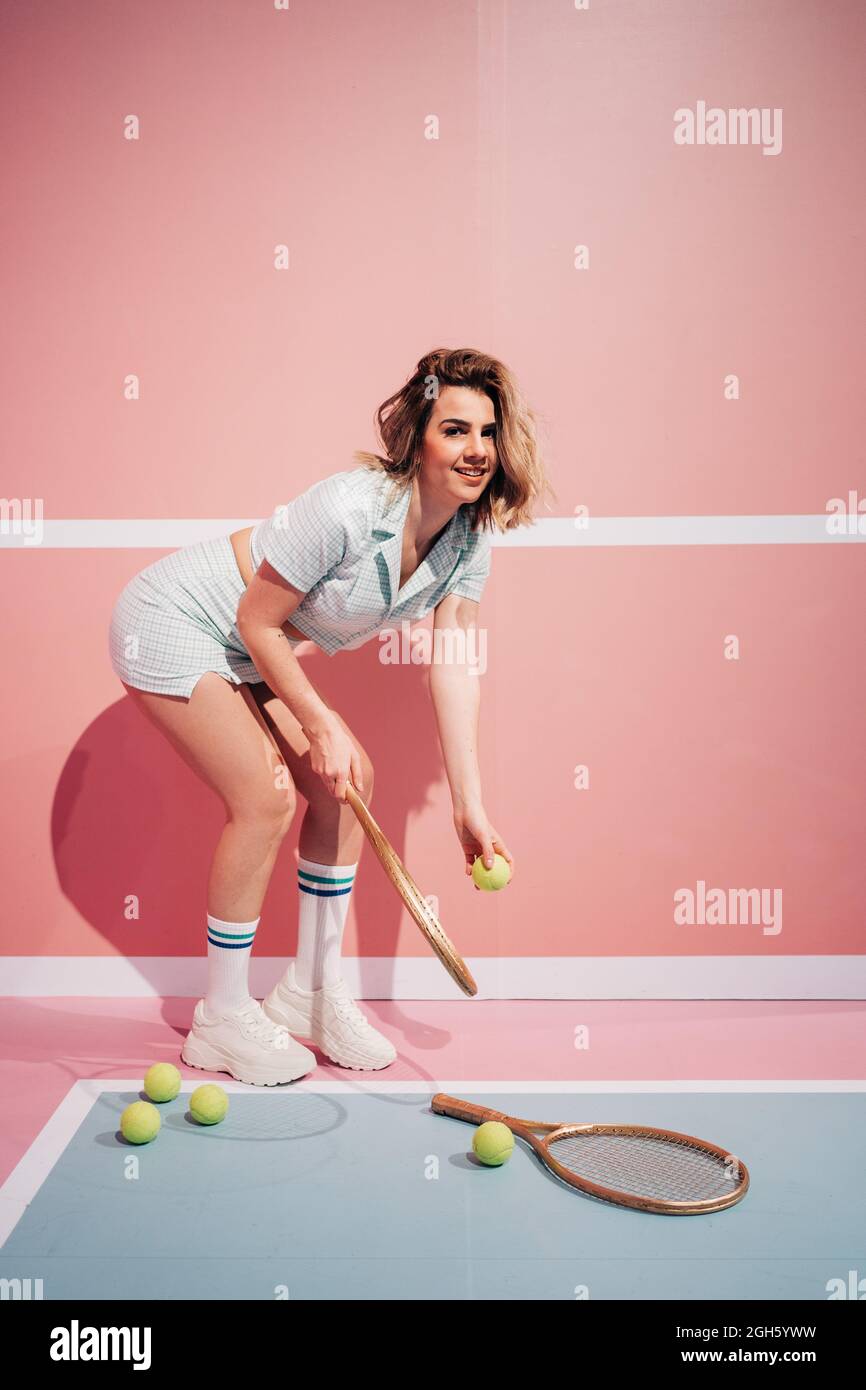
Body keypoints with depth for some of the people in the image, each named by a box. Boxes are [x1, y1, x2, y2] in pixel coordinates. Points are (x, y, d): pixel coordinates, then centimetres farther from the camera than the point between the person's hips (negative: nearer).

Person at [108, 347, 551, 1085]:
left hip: (250, 653, 8)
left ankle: (311, 991, 16)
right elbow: (257, 619, -23)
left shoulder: (469, 539, -10)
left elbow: (454, 668, -11)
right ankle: (222, 1022, 3)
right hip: (173, 623, -8)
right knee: (268, 797, -16)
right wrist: (320, 725, -19)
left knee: (348, 781, 0)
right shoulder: (350, 507, -33)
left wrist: (470, 808, -15)